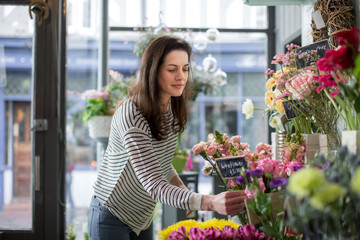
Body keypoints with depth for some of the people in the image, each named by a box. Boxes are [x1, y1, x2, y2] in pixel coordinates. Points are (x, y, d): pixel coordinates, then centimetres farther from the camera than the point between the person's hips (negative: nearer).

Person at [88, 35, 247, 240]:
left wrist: (187, 193, -4)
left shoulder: (172, 108, -3)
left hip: (143, 218, 7)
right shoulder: (132, 115, -28)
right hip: (112, 217, -7)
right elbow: (154, 185, -35)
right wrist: (211, 202, -47)